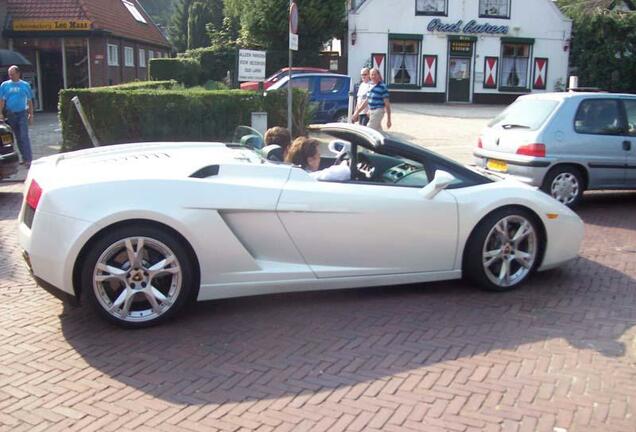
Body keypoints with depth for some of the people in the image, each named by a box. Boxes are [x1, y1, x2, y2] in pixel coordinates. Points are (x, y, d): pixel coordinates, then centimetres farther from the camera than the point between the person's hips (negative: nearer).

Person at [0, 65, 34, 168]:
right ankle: (24, 157, 19)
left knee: (24, 136, -12)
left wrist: (31, 114, 4)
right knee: (18, 137, 9)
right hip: (10, 114, 2)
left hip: (22, 113, -2)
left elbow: (30, 101, 8)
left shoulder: (25, 85, 4)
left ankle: (28, 159, -16)